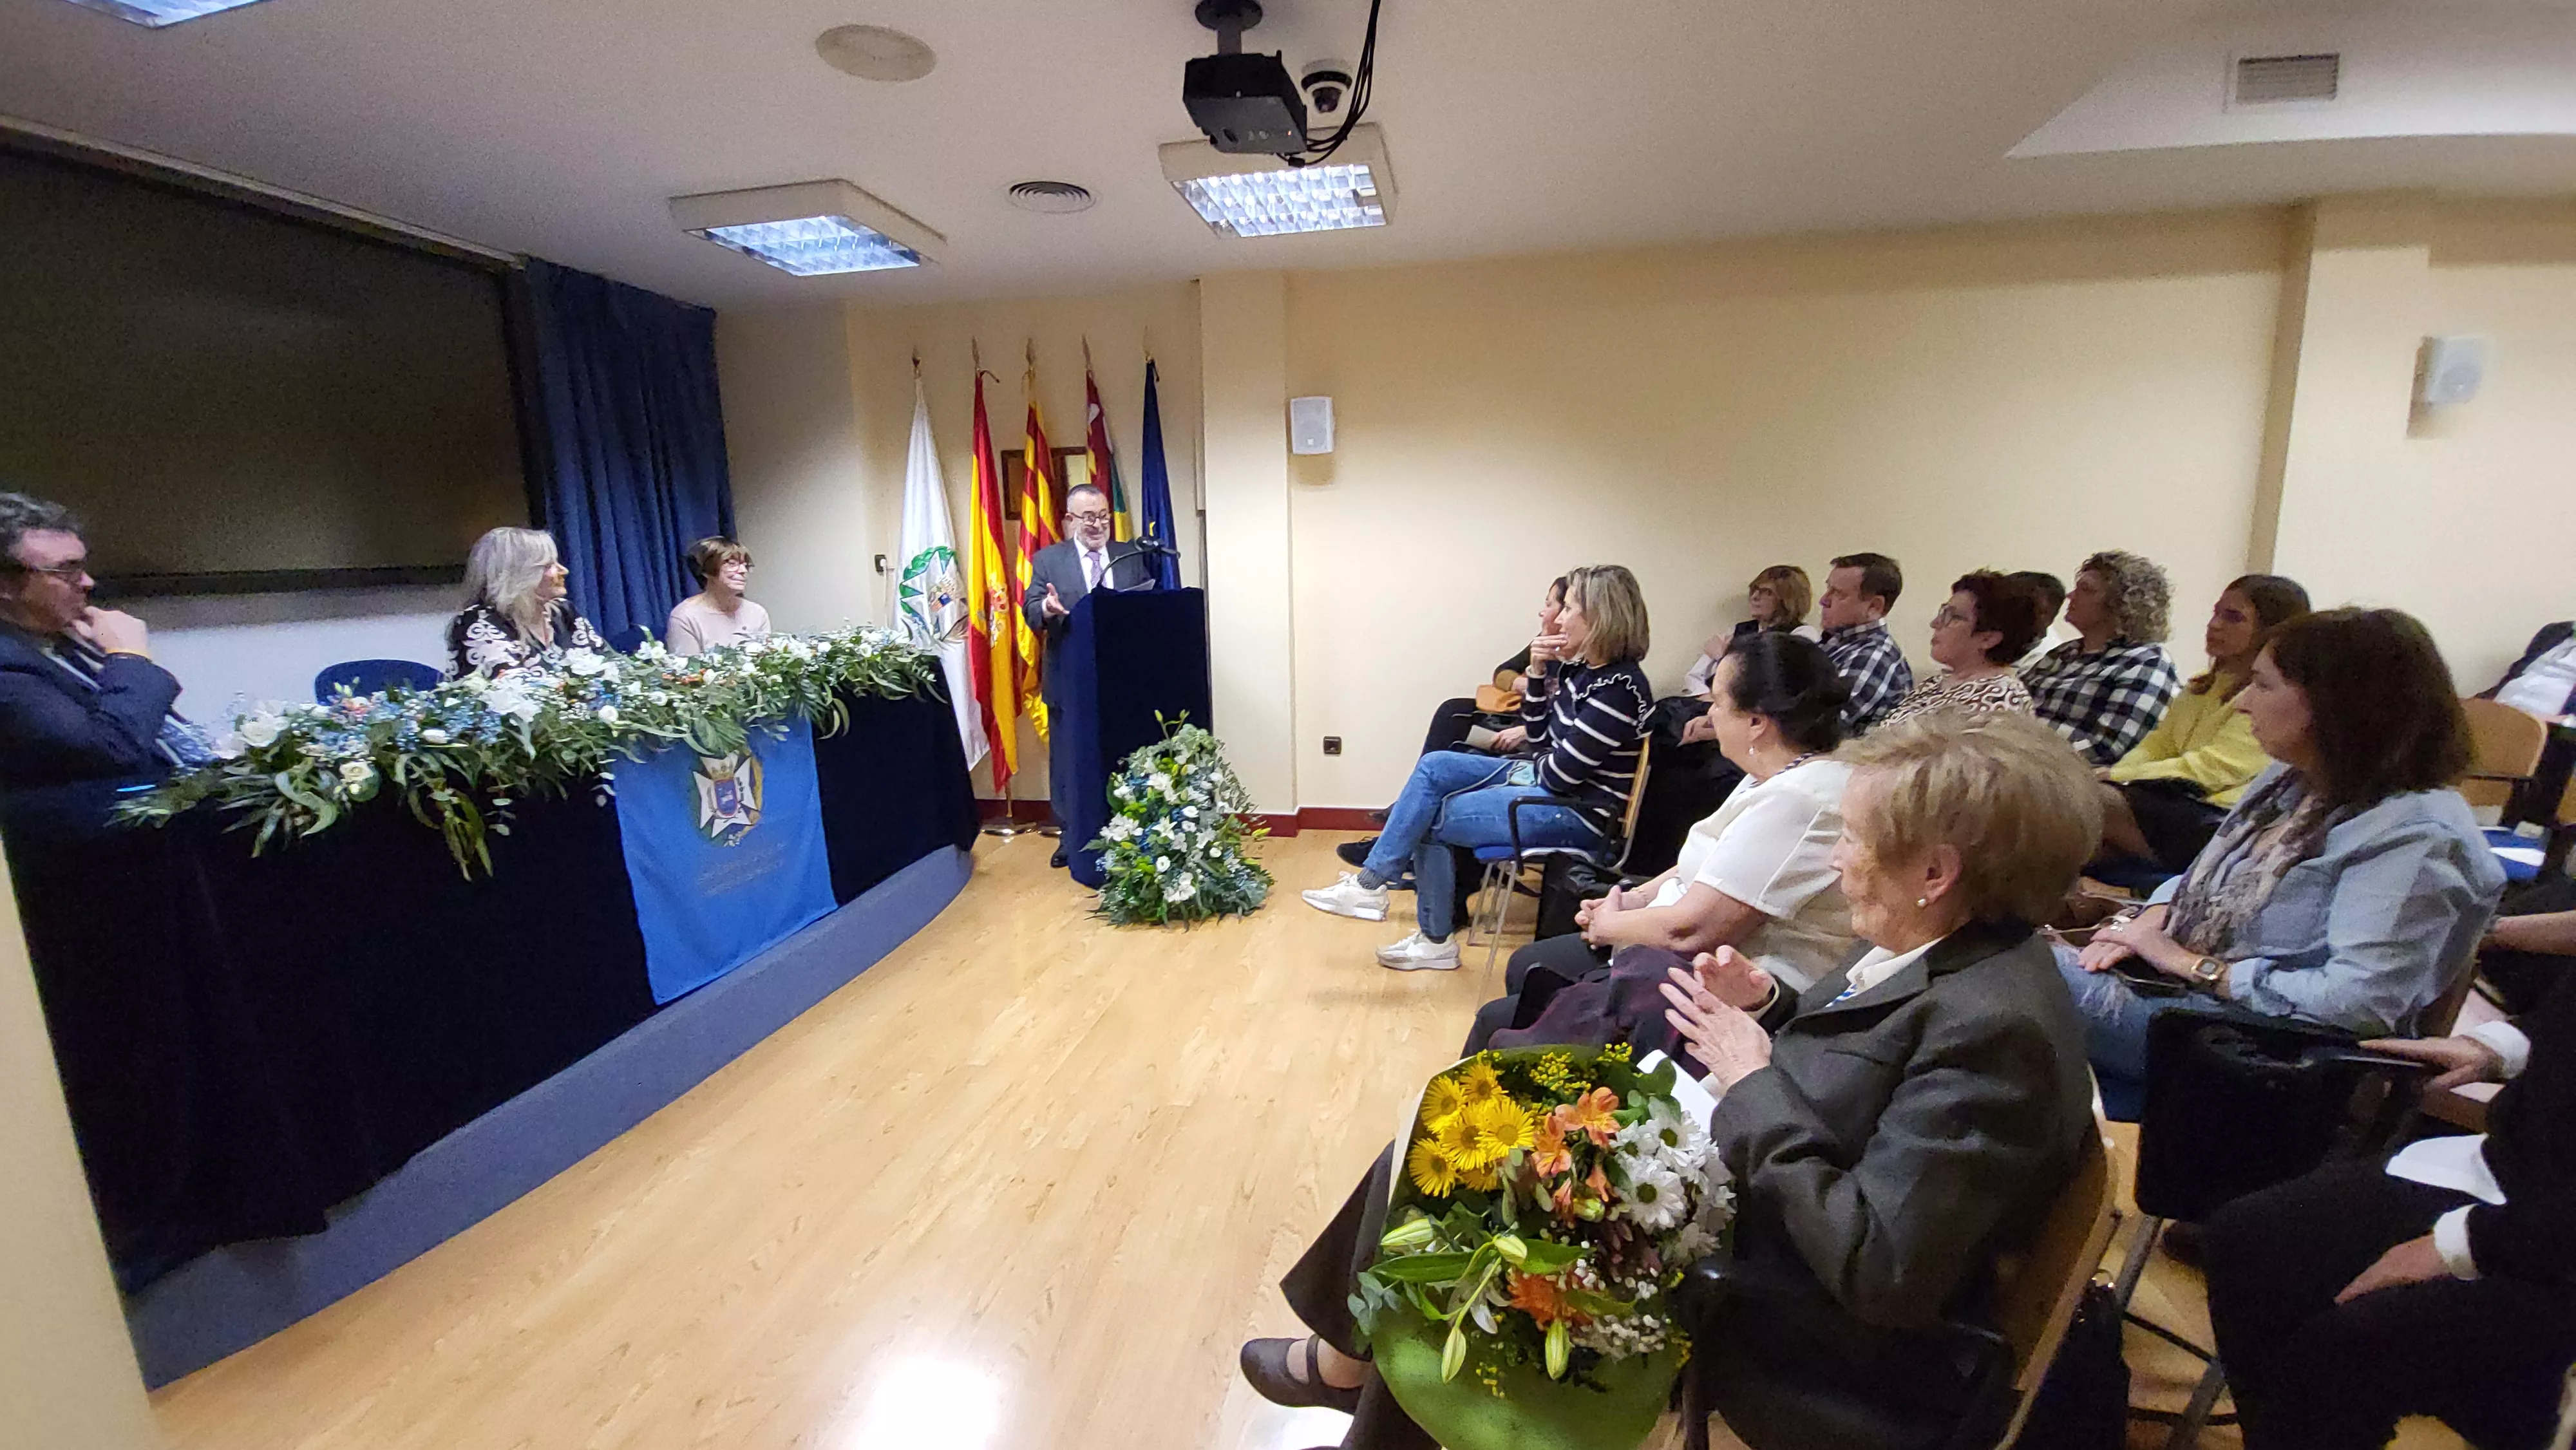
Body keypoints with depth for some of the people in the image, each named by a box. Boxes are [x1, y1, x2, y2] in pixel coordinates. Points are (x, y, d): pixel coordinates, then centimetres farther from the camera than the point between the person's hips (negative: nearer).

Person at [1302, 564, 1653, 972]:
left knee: (1429, 820, -12)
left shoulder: (1619, 689, -23)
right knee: (1434, 767, 0)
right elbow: (1540, 739, 10)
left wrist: (1529, 770, -1)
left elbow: (1561, 773, -23)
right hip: (1543, 780, 10)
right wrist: (1538, 674, -2)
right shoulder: (1577, 668, 6)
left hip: (1575, 812, -9)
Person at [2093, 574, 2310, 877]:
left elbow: (2214, 768, -14)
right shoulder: (2203, 685, 22)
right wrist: (2109, 775, -6)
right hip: (2174, 800, 7)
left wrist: (2119, 777, -19)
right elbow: (2156, 745, 15)